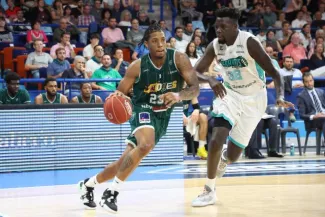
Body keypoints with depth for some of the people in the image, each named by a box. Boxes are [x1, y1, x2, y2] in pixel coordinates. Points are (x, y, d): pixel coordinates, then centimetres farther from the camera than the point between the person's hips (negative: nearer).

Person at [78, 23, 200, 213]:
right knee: (146, 145, -35)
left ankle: (89, 184, 30)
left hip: (163, 116, 3)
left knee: (126, 161, 7)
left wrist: (179, 95, -43)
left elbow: (195, 88, -22)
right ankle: (113, 192, -23)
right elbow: (120, 94, -8)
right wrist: (116, 98, -33)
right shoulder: (138, 67, -17)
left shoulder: (179, 59, -16)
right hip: (143, 109, -3)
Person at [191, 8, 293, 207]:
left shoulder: (249, 42, -22)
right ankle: (209, 191, -4)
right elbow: (196, 72, -5)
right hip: (229, 94, 2)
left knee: (232, 156, 1)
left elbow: (274, 73, -21)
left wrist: (280, 96, -39)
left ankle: (223, 159, 41)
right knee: (216, 140, -20)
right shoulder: (215, 46, -9)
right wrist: (210, 80, -28)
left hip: (253, 99, -2)